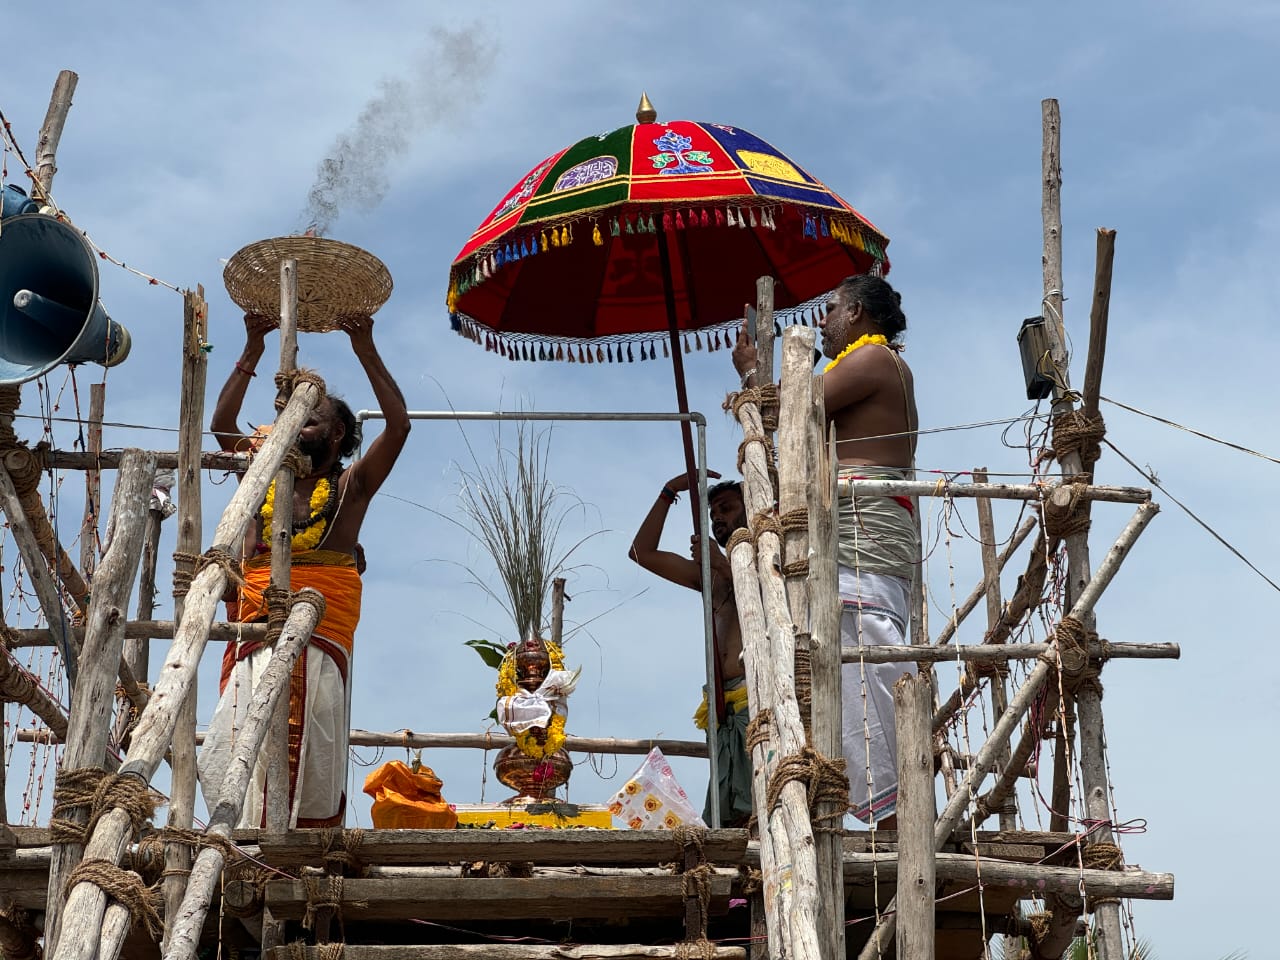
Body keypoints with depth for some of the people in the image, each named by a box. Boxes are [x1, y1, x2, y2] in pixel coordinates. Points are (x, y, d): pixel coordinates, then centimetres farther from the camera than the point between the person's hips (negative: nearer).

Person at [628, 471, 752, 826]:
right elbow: (642, 553, 32)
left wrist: (722, 563, -5)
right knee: (725, 823, -6)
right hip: (729, 711, 7)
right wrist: (669, 492, 27)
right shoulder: (713, 575, 33)